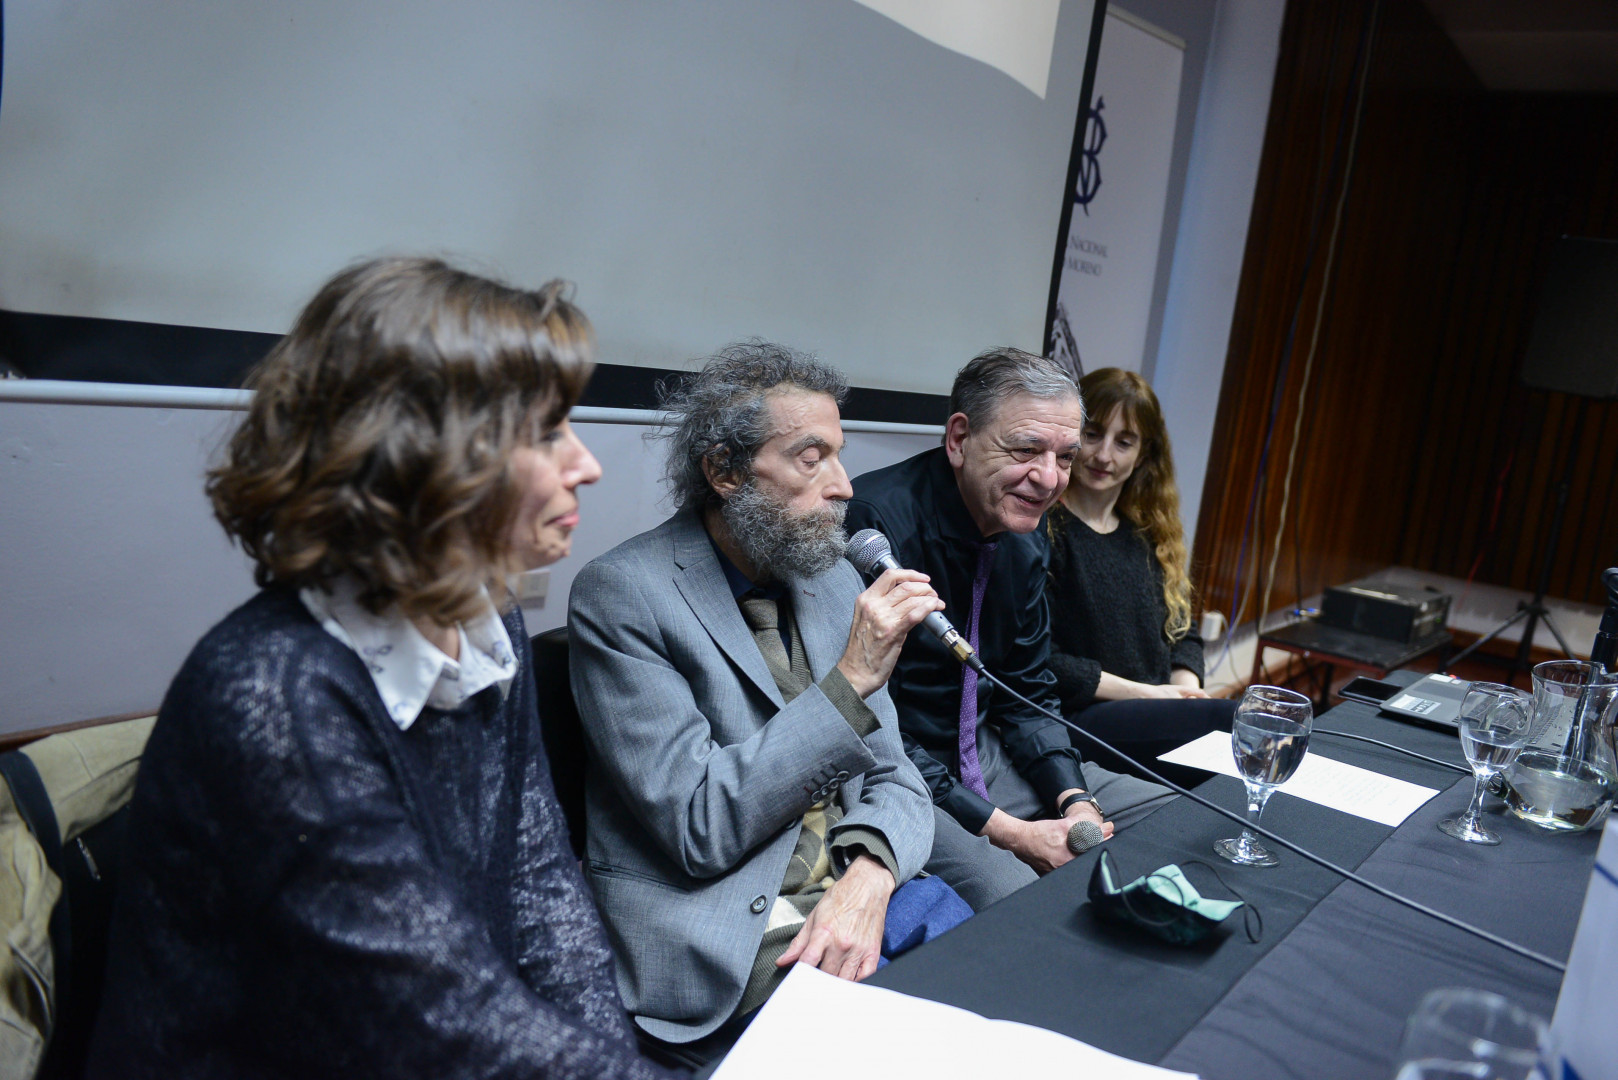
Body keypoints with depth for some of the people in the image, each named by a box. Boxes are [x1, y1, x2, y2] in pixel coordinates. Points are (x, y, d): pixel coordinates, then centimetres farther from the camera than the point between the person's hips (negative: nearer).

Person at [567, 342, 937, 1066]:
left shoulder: (832, 580, 9)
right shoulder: (620, 594, -11)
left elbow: (892, 776, 9)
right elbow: (698, 828, -16)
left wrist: (869, 878, -13)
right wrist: (851, 679, -19)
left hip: (857, 897, 7)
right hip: (725, 945, -6)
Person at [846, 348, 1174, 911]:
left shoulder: (1025, 537, 3)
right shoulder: (876, 521, -23)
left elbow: (1028, 693, 12)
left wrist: (1075, 801, -7)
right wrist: (1006, 832, -21)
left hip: (989, 754, 8)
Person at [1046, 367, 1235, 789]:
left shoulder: (1150, 532, 18)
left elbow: (1182, 634, 21)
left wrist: (1186, 690, -1)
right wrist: (1145, 693, -11)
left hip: (1159, 716, 7)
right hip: (1075, 720, -7)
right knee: (1246, 724, -28)